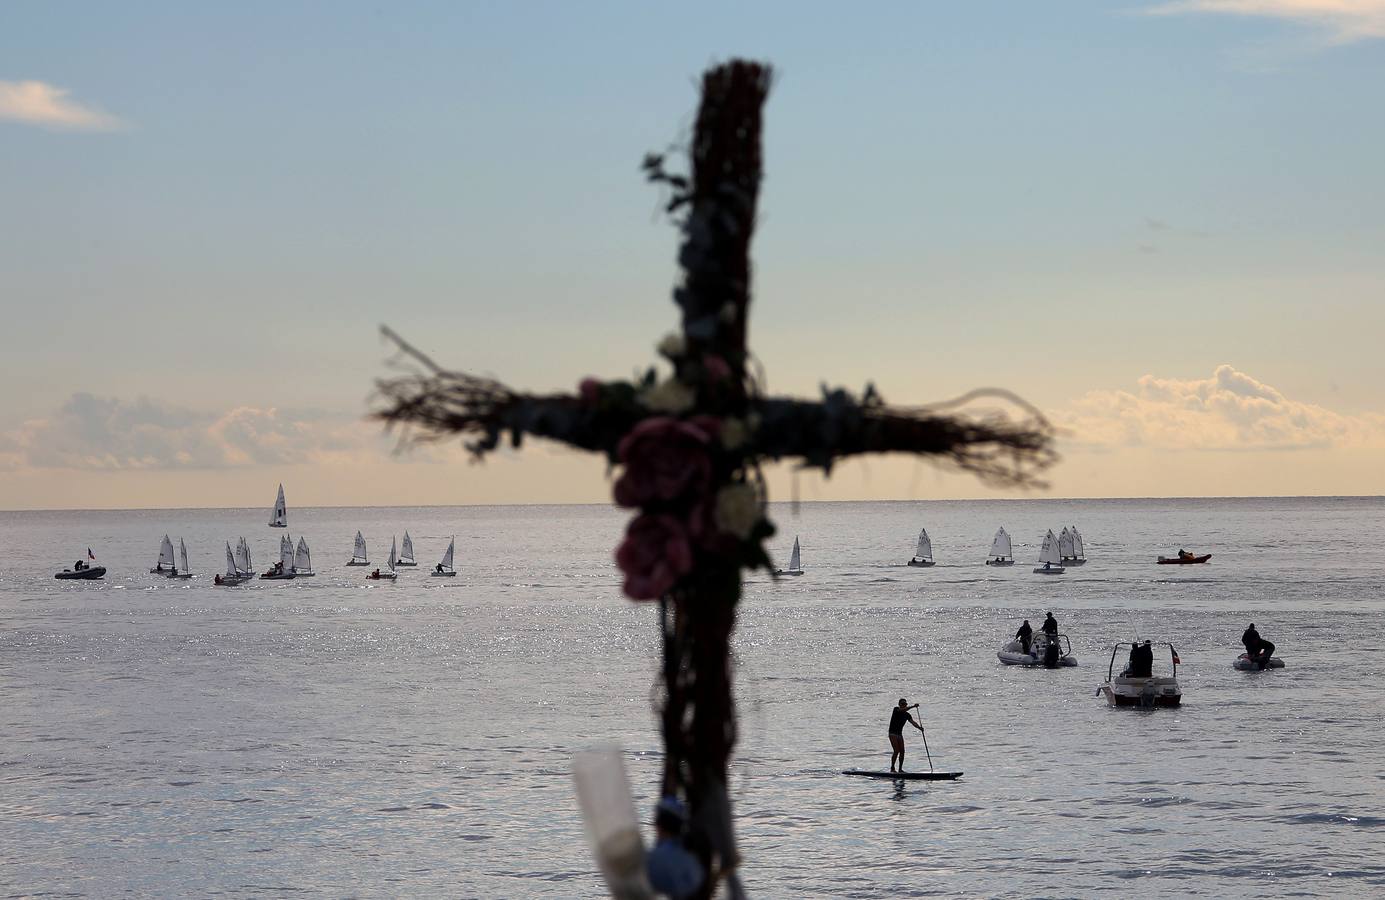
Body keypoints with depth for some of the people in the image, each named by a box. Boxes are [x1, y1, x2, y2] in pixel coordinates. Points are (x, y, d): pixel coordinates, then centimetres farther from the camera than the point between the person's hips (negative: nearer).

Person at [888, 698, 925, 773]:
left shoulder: (907, 715, 8)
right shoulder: (896, 709, -7)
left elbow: (912, 722, -6)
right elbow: (903, 710, -28)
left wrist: (919, 727, -26)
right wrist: (913, 706, -38)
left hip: (900, 734, 7)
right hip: (893, 733, -7)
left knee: (902, 751, 0)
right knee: (896, 751, -15)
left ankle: (900, 769, 7)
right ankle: (892, 768, -10)